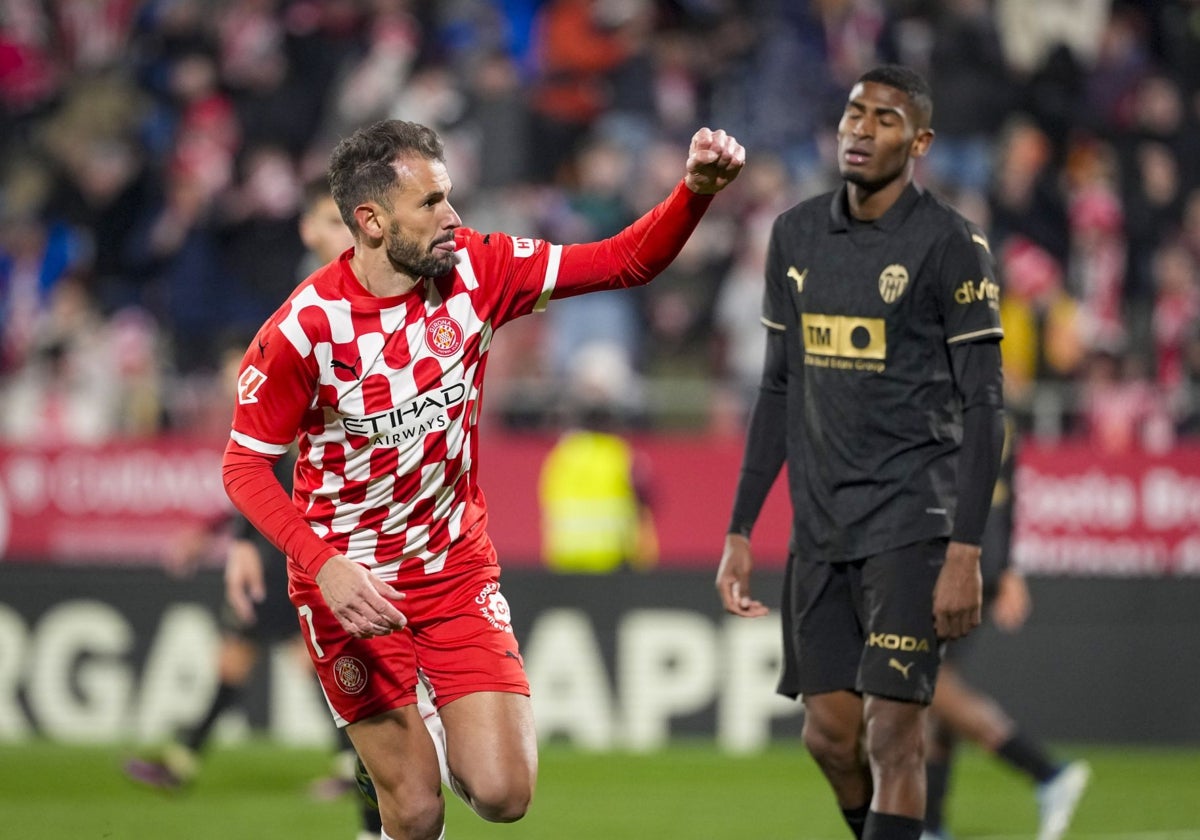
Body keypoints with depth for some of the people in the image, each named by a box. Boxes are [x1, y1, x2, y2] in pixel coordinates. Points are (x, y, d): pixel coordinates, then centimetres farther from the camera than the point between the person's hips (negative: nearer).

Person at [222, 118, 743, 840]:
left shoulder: (474, 268, -8)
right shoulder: (303, 329, -19)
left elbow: (624, 262, -6)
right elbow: (246, 467, -12)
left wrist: (696, 191, -25)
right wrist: (324, 565, -26)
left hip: (457, 566, 4)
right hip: (351, 585, -3)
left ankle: (437, 733, 26)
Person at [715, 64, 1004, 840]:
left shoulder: (950, 245, -8)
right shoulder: (797, 236, 10)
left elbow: (984, 408, -9)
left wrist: (966, 552, -16)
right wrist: (741, 531, 13)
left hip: (912, 521, -6)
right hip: (820, 527, 6)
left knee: (893, 730, -11)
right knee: (830, 734, 6)